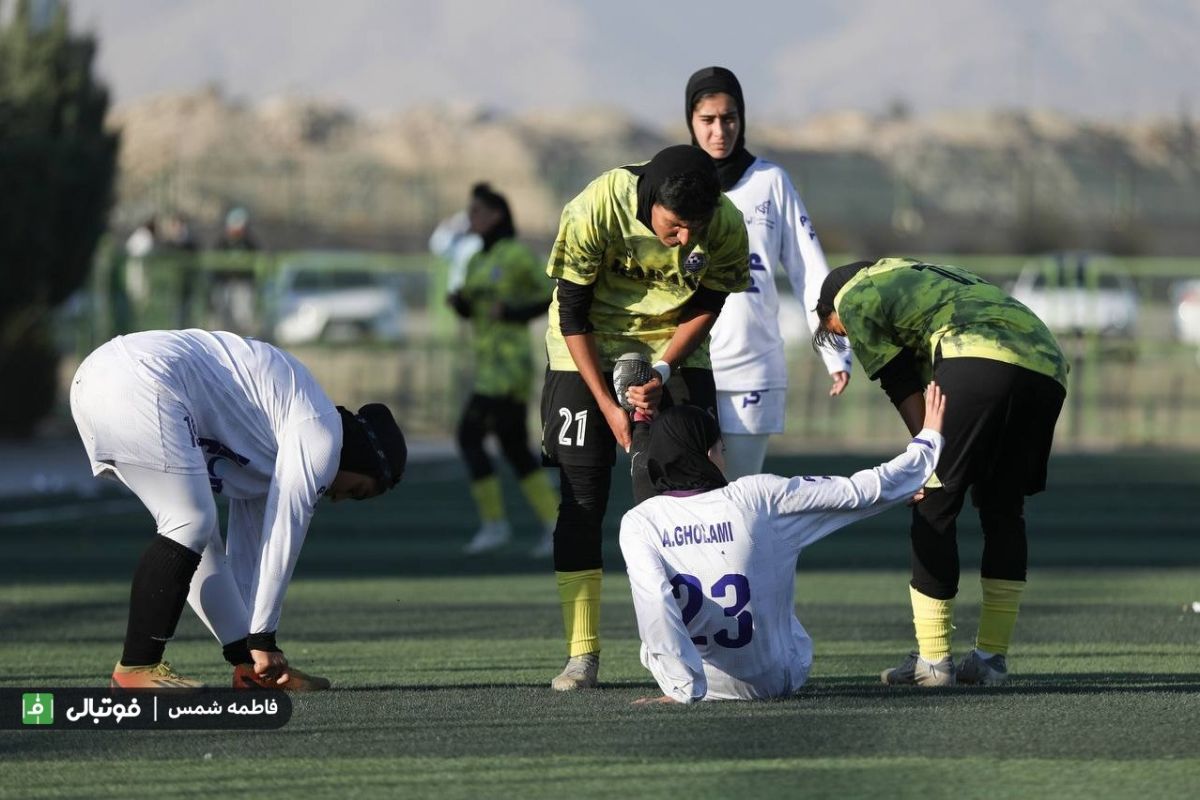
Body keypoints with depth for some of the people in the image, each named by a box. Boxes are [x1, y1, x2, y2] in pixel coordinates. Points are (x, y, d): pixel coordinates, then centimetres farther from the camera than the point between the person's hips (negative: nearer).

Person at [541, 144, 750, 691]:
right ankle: (581, 655, 0)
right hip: (590, 349, -1)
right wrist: (607, 405, -17)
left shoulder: (727, 228, -23)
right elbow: (572, 313, -17)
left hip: (673, 350, 1)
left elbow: (704, 309, -6)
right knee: (582, 499, -5)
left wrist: (662, 375, -18)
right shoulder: (594, 212, -29)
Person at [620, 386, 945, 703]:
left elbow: (654, 599, -28)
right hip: (774, 679, 0)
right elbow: (861, 492, -5)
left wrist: (684, 689, -25)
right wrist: (928, 441, 9)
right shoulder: (759, 497, -12)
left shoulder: (639, 522, -13)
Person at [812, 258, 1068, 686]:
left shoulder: (855, 298, 19)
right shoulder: (917, 277, 40)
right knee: (1003, 510, 18)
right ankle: (991, 657, 18)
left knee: (933, 509, 3)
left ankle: (932, 659, 2)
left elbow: (903, 389, 13)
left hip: (981, 360, -7)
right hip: (1048, 368, 7)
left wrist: (931, 454, 15)